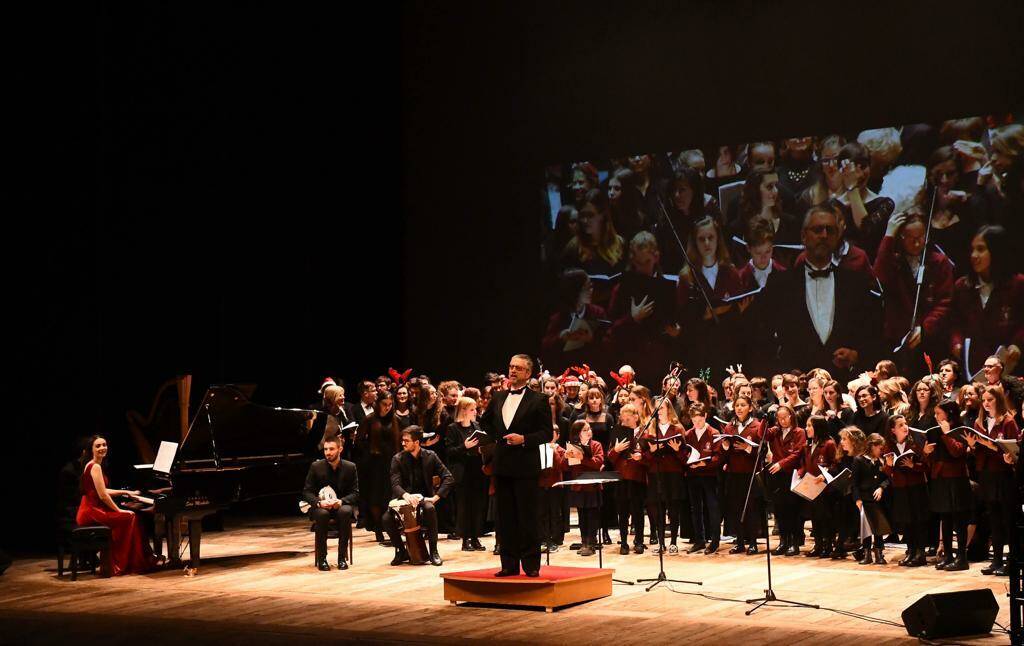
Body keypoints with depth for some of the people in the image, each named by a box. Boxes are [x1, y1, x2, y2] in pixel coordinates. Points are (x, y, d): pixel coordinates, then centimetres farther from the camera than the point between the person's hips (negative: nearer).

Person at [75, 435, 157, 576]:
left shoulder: (91, 465, 16)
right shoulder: (95, 467, -15)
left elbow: (102, 491, 24)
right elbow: (102, 495, -19)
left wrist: (125, 492, 27)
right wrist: (119, 510, -9)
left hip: (89, 511, 10)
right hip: (91, 512, -10)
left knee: (127, 516, 16)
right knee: (130, 517, -7)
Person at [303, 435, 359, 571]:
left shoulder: (350, 467, -1)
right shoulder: (316, 467, -3)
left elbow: (355, 493, -2)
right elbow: (307, 492, -3)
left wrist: (341, 501, -22)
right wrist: (319, 502, -23)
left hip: (342, 505, 0)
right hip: (320, 507, 0)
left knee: (345, 512, -35)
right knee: (322, 514, -36)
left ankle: (342, 557, -25)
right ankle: (321, 558, -25)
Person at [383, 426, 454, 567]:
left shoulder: (430, 456, -2)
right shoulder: (398, 459, -3)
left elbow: (448, 477, -5)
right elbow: (395, 484, -15)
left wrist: (436, 497, -19)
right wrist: (406, 495, -37)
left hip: (424, 498, -1)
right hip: (405, 498, 1)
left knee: (430, 509, -36)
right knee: (387, 518, -26)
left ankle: (433, 551, -21)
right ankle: (401, 552, -1)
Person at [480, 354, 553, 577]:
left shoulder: (538, 400, -2)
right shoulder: (498, 398, 13)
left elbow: (546, 432, -5)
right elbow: (485, 422, 28)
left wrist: (524, 439, -17)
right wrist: (495, 438, 13)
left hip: (525, 466, -5)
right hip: (502, 465, 5)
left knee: (528, 517, -2)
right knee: (506, 517, 7)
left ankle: (531, 564, 6)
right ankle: (509, 564, 13)